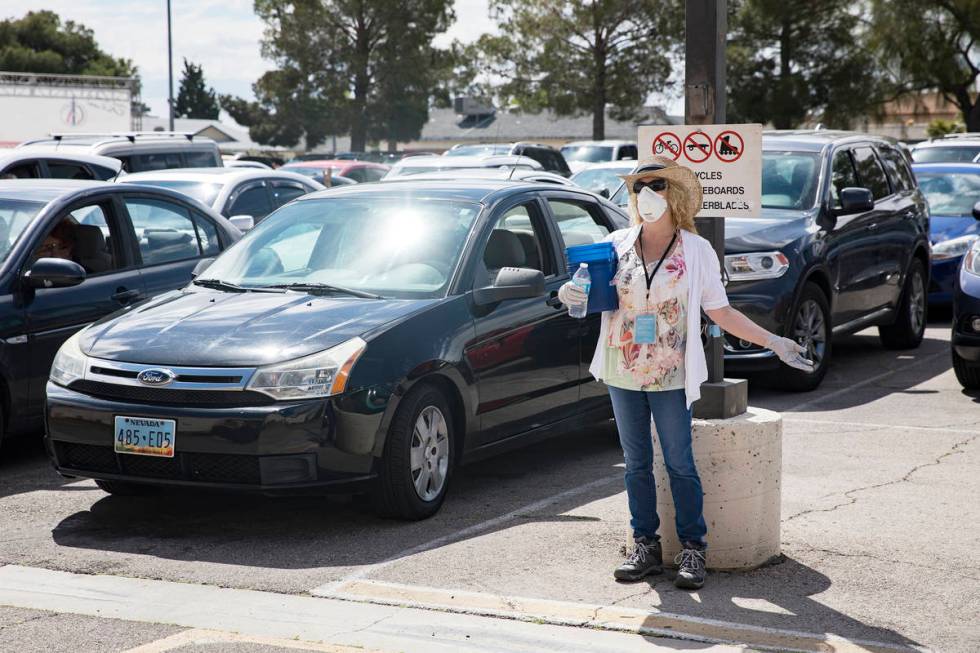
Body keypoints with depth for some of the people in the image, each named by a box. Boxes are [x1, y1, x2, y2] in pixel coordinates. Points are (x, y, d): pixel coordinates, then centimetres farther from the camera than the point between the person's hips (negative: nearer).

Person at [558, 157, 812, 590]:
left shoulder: (696, 250, 0)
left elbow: (721, 313, 2)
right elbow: (590, 293, 13)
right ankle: (646, 546, 17)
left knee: (679, 463, -2)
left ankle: (693, 549, 8)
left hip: (670, 375, -3)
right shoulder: (617, 245, 4)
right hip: (622, 371, 3)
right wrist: (569, 295, -11)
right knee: (636, 463, 9)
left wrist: (774, 343, -3)